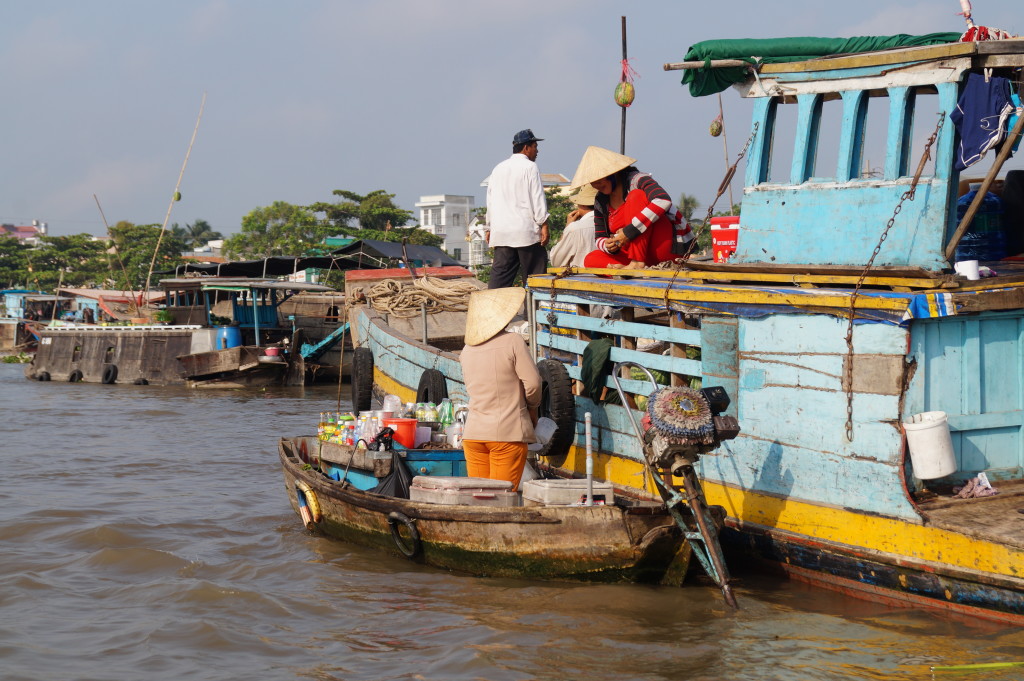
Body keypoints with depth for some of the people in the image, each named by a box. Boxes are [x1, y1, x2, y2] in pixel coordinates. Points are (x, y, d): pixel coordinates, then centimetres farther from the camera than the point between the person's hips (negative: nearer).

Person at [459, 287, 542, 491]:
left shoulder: (467, 349, 9)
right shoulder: (513, 342, -9)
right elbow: (532, 382, -9)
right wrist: (533, 407, 9)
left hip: (473, 433, 5)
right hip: (508, 433, -5)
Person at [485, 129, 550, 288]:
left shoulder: (498, 169, 16)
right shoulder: (530, 167, -4)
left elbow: (490, 201, 19)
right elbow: (538, 199, -9)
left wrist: (489, 228, 23)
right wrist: (544, 226, -7)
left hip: (501, 233, 6)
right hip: (526, 232, -6)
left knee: (499, 277, 2)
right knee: (534, 280, -2)